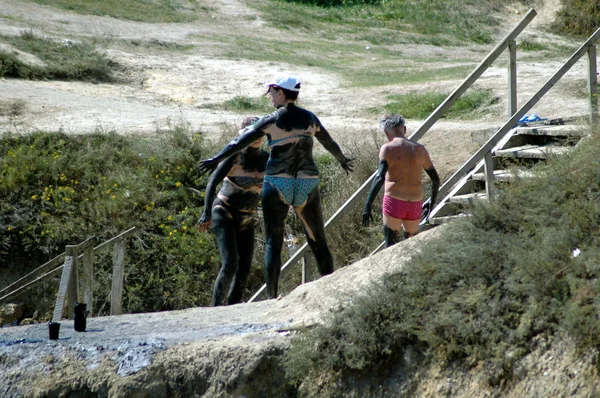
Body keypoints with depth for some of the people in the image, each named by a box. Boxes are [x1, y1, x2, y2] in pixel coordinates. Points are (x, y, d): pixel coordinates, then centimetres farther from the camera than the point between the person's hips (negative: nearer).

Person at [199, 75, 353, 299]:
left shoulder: (272, 121, -7)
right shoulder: (310, 119, 5)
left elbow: (240, 142, -3)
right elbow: (329, 143, 21)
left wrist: (215, 160, 8)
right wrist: (342, 160, 41)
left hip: (277, 185, -3)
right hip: (307, 185, 3)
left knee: (273, 242, 1)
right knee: (318, 242, 12)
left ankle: (272, 297, -6)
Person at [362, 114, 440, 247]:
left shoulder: (388, 149, -6)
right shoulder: (420, 149, 7)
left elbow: (380, 178, -17)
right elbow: (435, 179, 11)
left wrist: (367, 206, -18)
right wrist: (432, 202, 26)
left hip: (394, 202, -4)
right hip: (415, 204, 4)